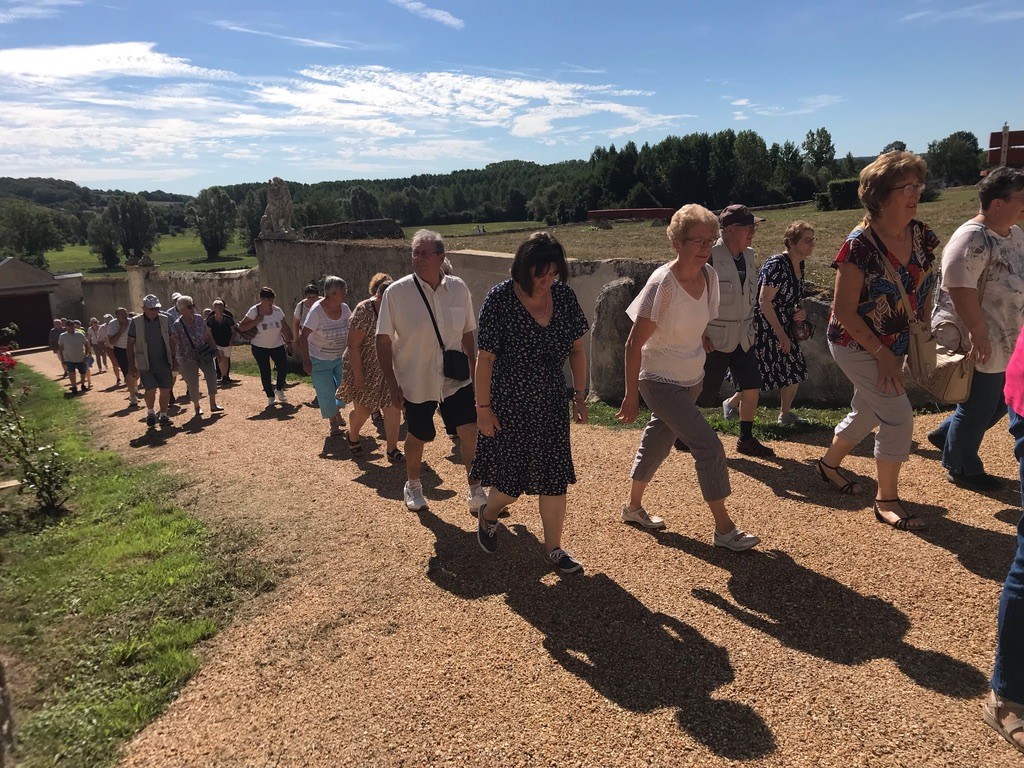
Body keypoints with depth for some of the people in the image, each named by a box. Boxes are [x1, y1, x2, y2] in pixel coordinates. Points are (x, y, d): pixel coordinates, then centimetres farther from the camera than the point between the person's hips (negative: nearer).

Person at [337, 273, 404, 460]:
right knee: (362, 411, 10)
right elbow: (353, 345, -21)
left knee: (393, 409, -2)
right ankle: (353, 438, 39)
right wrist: (358, 375, -22)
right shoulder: (364, 311, -21)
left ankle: (392, 450, 7)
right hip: (364, 369, -4)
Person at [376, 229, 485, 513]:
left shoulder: (458, 288, -2)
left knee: (471, 432, -5)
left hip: (456, 380, 2)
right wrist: (392, 384, -12)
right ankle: (412, 485, 41)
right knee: (418, 437, 14)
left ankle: (476, 492, 13)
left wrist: (474, 372, 11)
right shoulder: (397, 292, -12)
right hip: (416, 382, -2)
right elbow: (383, 341, -8)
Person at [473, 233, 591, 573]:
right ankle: (488, 514, 41)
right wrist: (483, 408, -13)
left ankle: (554, 548, 27)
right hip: (508, 406, -4)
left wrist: (580, 395, 6)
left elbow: (577, 349, 6)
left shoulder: (564, 296, -3)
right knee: (511, 481, 6)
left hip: (551, 405, 4)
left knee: (554, 480, 9)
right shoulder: (500, 299, -16)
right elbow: (485, 358, -13)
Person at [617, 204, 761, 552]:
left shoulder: (709, 276, -2)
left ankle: (633, 506, 38)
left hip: (692, 379, 7)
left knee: (658, 440, 19)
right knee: (709, 446, -10)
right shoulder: (662, 284, -23)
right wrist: (631, 396, -15)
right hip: (660, 382, -7)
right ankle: (723, 528, 4)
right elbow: (634, 344, -19)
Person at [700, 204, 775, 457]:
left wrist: (749, 328, 15)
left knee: (752, 388, 4)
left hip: (743, 337, 7)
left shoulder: (749, 256, 8)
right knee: (704, 392, 1)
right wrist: (700, 335, -19)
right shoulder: (710, 256, -15)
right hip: (715, 339, -7)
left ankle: (746, 440, 19)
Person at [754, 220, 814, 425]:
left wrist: (799, 311, 0)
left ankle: (785, 414, 25)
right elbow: (764, 301, -24)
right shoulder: (777, 264, -20)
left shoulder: (799, 265, 7)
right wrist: (781, 334, -22)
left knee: (795, 371, 11)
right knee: (757, 377, -4)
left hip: (782, 328, 9)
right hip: (763, 329, -9)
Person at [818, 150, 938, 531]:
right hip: (856, 346, -7)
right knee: (898, 416, -10)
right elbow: (844, 310, -21)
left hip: (895, 346, 7)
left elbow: (926, 290, 10)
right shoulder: (861, 244, -22)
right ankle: (886, 499, 7)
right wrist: (881, 353, -19)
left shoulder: (921, 235, -2)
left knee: (867, 413, 19)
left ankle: (829, 463, 44)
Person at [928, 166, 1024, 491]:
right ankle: (961, 469, 25)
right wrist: (978, 332, -29)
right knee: (977, 409, 5)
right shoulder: (972, 239, -20)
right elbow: (959, 286, -29)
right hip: (978, 346, -10)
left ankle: (945, 436, 37)